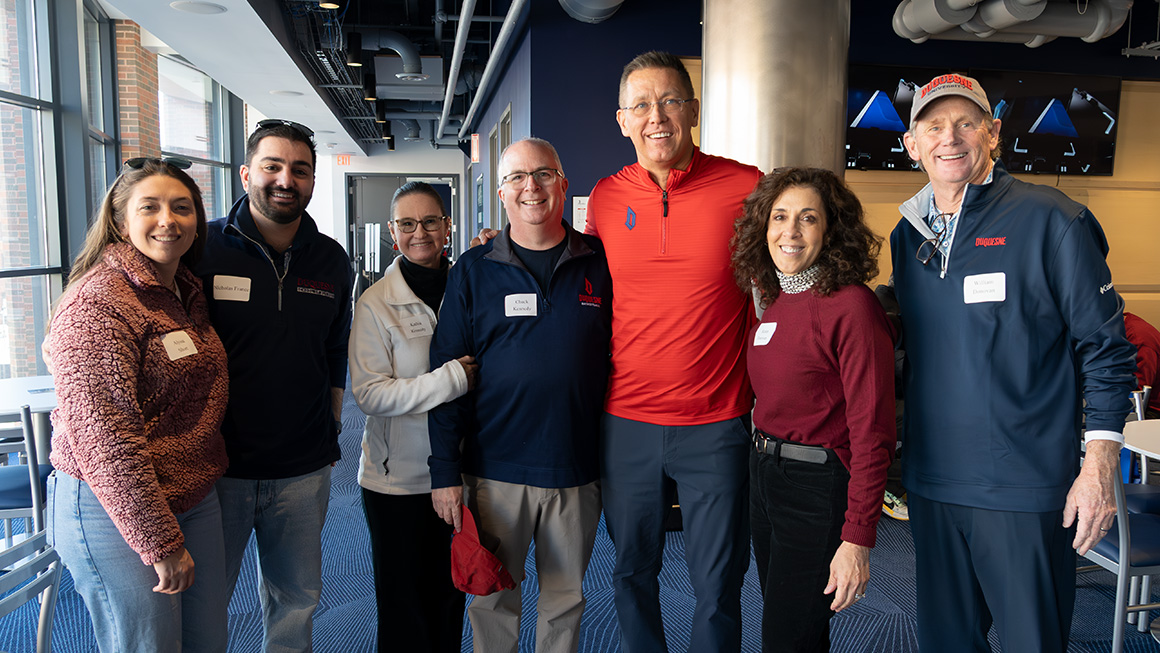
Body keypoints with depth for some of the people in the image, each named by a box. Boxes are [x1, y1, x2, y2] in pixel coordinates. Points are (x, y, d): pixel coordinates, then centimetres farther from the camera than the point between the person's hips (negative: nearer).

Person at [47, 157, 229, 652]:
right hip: (115, 512, -8)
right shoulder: (98, 304, -18)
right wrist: (161, 543, -20)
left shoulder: (187, 294, 9)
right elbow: (104, 441, -23)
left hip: (195, 498, 8)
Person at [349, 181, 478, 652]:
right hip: (395, 476, -3)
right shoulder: (376, 303, -8)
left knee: (449, 591, 16)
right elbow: (369, 393, -15)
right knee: (402, 596, 11)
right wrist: (451, 379, -23)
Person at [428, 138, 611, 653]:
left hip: (577, 473, 1)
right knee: (492, 599, 14)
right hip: (495, 470, 0)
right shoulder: (473, 271, 0)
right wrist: (445, 471, -5)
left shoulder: (600, 263, 2)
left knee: (566, 599, 17)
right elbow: (446, 371, -1)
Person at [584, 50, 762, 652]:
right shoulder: (604, 197, 2)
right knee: (632, 573, 18)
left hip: (716, 426, -2)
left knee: (718, 586, 11)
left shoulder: (745, 187, -6)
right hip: (625, 422, 3)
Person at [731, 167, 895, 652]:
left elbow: (872, 433, -20)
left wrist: (857, 539, -21)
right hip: (763, 474, 8)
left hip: (818, 486, -8)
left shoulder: (852, 307, -18)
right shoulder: (775, 301, 6)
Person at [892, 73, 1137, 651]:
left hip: (1027, 489, -5)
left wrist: (1099, 466, -11)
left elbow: (1105, 349, -6)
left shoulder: (1051, 221, -8)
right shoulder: (907, 234, 9)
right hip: (931, 483, 5)